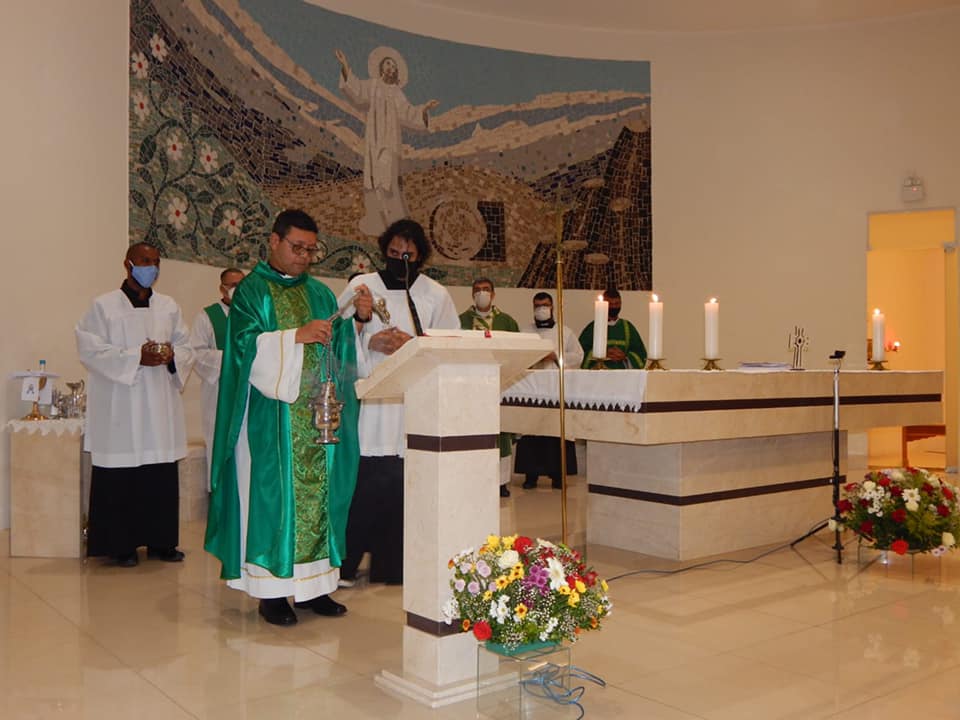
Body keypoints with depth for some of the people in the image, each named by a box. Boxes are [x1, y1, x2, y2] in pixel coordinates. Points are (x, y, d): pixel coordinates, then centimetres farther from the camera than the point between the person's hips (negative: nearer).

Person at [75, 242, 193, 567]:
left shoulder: (169, 306, 13)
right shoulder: (104, 306, -1)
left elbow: (185, 347, 13)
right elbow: (91, 350, -8)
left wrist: (172, 356, -10)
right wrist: (137, 358, -16)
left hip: (160, 408, 4)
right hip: (120, 407, -4)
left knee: (162, 477, 5)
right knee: (120, 479, -2)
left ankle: (160, 541, 15)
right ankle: (121, 545, 10)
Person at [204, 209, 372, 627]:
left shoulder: (320, 293, 16)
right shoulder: (251, 291, 1)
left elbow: (341, 347, 10)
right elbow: (247, 345, -12)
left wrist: (359, 318, -8)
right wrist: (296, 336, -20)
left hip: (318, 413, 5)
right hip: (272, 414, -5)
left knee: (317, 490, 5)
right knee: (274, 492, -3)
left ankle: (313, 584, 13)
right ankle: (271, 590, 5)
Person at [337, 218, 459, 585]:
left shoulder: (436, 295, 10)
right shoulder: (360, 286, 8)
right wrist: (372, 343, -12)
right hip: (369, 399, -1)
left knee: (404, 482, 1)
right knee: (363, 480, -4)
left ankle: (393, 563, 14)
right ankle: (344, 561, 10)